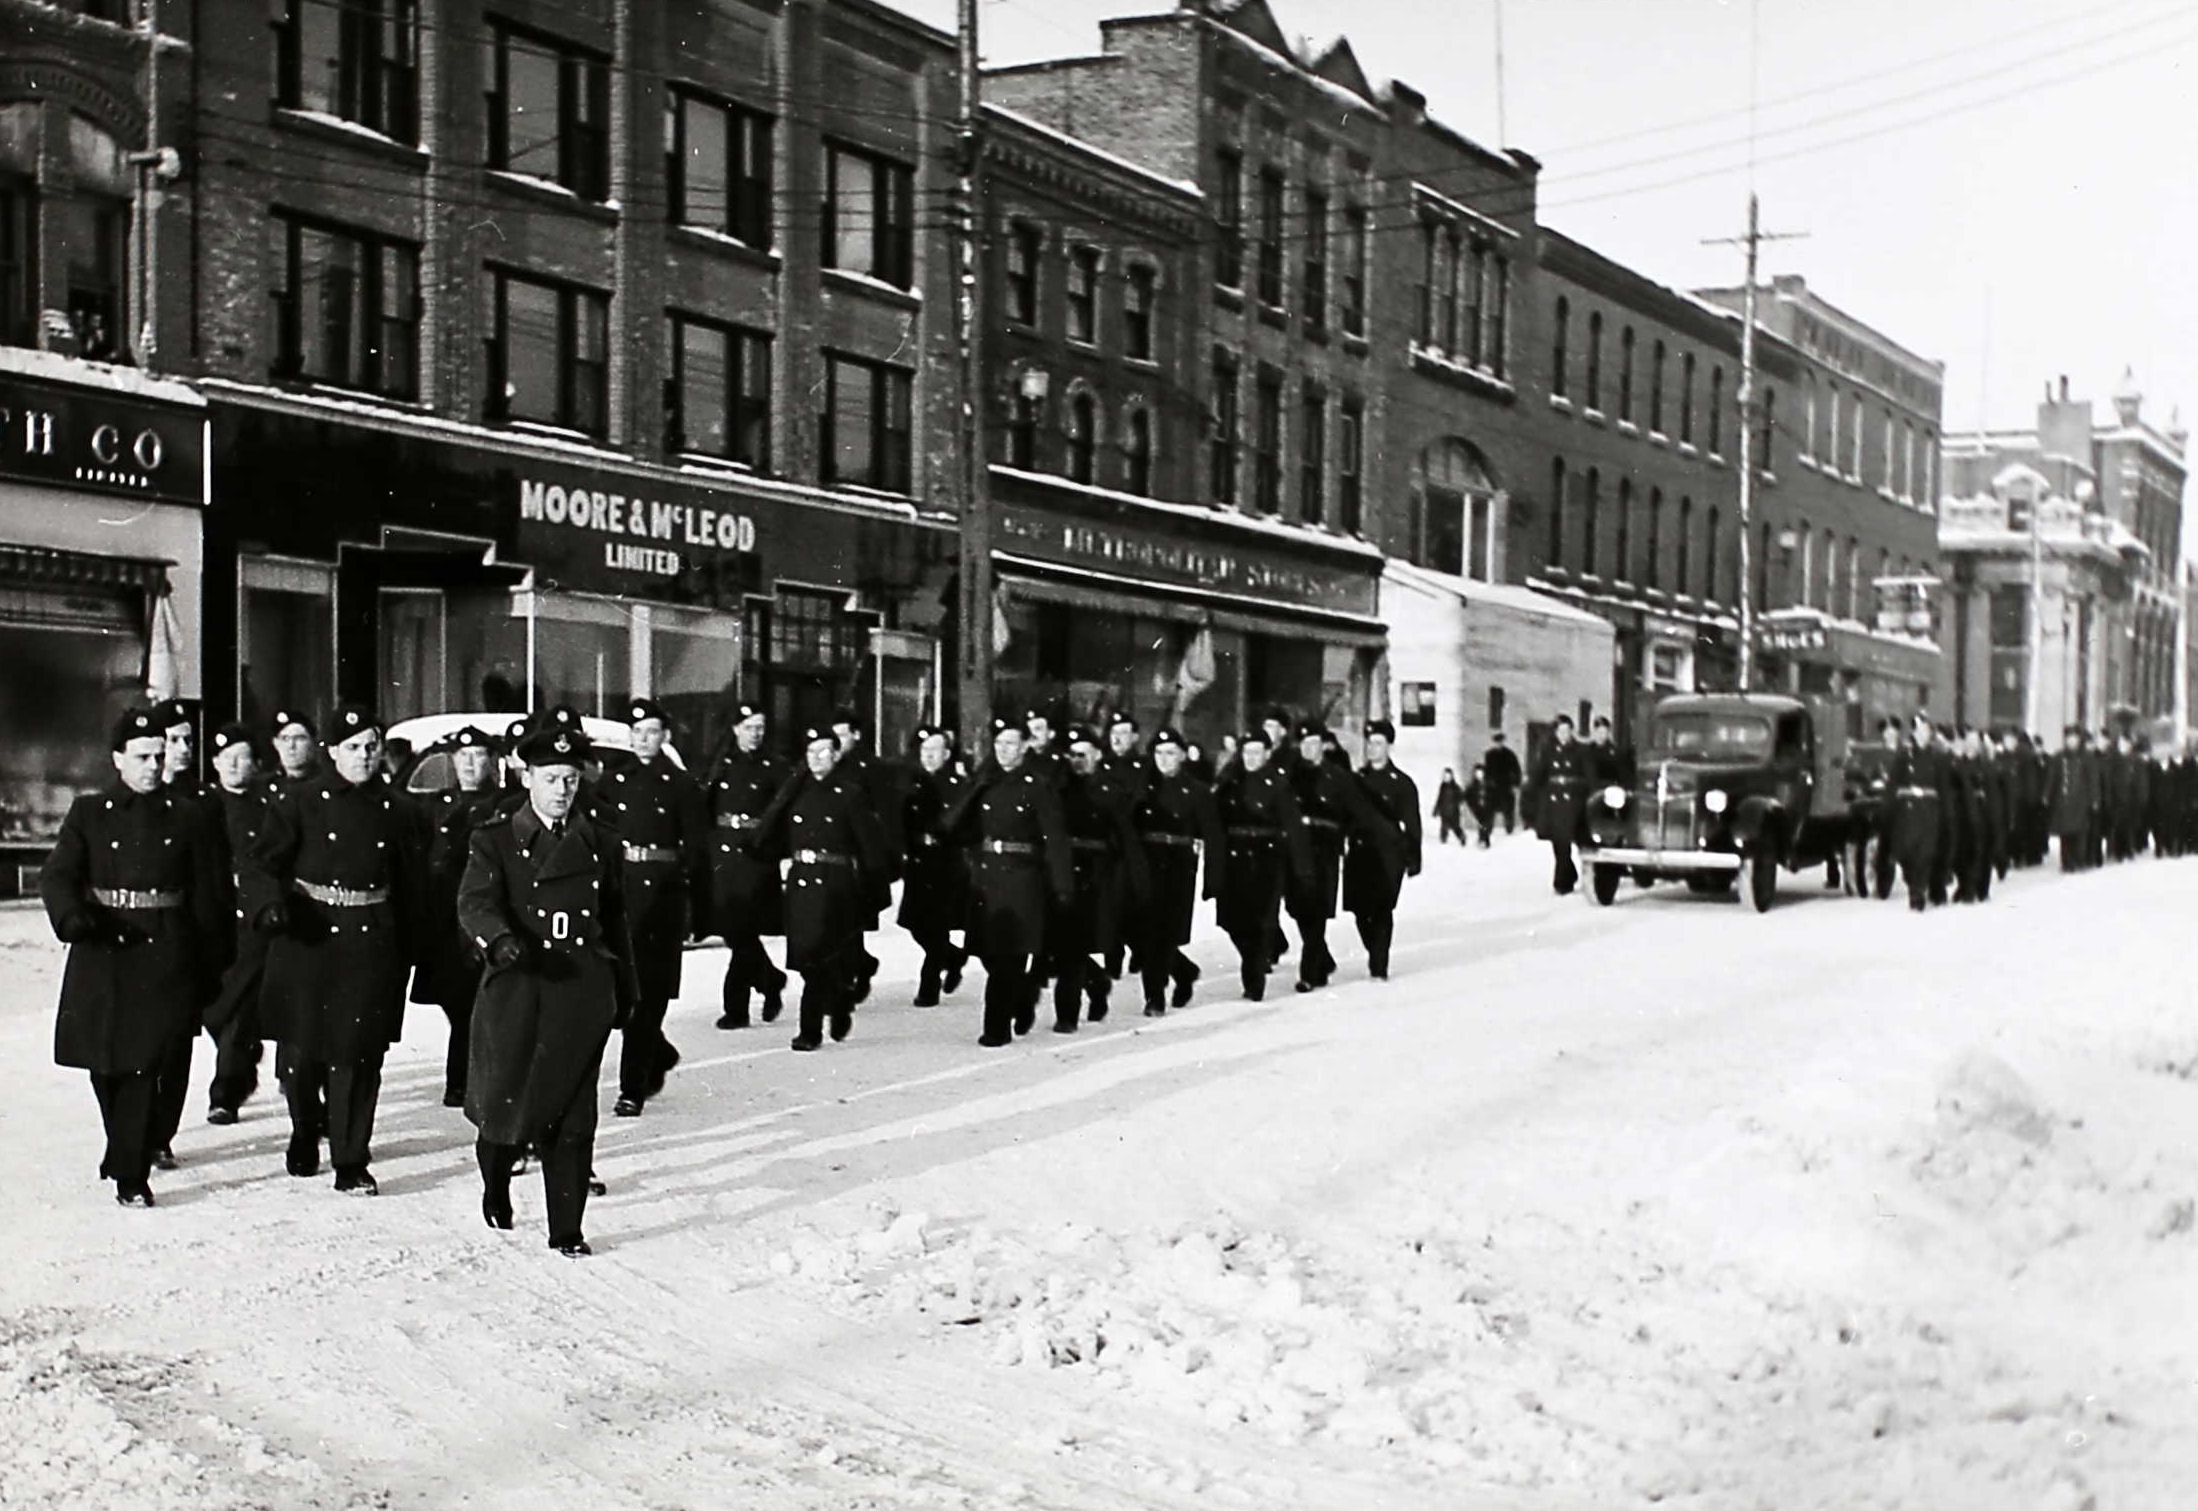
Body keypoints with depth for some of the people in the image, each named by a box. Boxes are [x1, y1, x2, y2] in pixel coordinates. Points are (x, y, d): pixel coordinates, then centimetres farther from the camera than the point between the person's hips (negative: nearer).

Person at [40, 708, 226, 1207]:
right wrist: (73, 915, -24)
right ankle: (126, 1150, 33)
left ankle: (131, 1174, -3)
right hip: (103, 953, 1)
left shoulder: (186, 818, 7)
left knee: (143, 1065, -7)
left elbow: (207, 895, 8)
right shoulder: (89, 814, 6)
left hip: (165, 957, -1)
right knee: (105, 1066, 8)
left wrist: (207, 964, 4)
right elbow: (57, 875, -3)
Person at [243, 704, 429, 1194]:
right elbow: (260, 862, -3)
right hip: (306, 940, -1)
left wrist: (407, 953, 9)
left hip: (372, 947, 1)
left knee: (359, 1054, -3)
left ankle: (351, 1162, 4)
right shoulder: (301, 803, 1)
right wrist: (270, 904, -22)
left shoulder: (398, 811, 8)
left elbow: (413, 889, 12)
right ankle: (305, 1136, 31)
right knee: (301, 1051, 3)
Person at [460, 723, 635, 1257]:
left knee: (572, 1113, 0)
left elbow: (615, 921, 21)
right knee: (508, 1101, -3)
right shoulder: (494, 839, 3)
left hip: (583, 991, 2)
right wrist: (501, 940, -32)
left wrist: (625, 989, 21)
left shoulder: (600, 843, 14)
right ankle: (496, 1179, 31)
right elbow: (475, 903, -12)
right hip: (516, 989, -2)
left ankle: (567, 1230, 6)